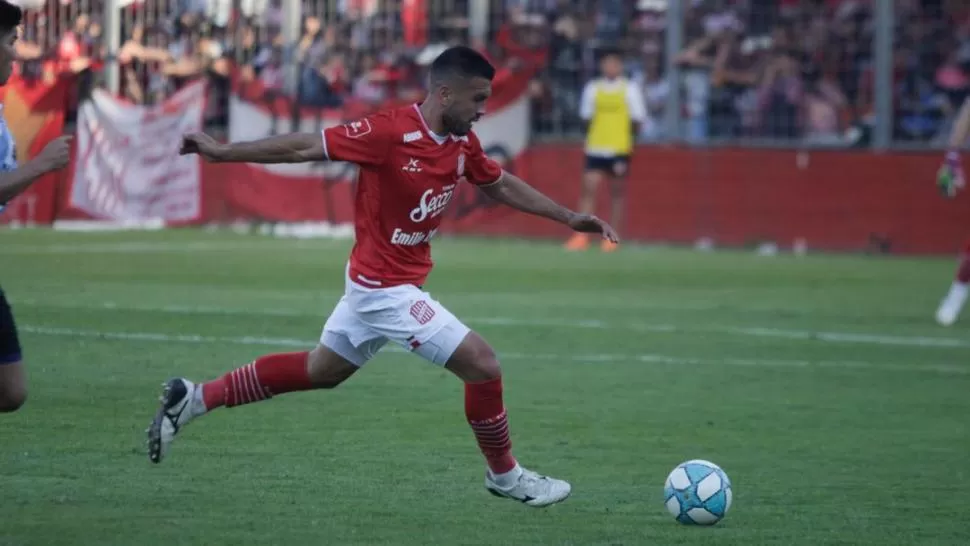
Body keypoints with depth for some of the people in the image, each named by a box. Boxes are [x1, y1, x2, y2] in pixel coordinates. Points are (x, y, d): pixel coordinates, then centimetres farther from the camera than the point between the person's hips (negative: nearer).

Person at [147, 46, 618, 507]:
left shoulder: (463, 145, 1)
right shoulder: (390, 132, -23)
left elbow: (502, 186, 18)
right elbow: (306, 148, -16)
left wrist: (569, 218, 16)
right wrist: (223, 152, -14)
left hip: (373, 283, 9)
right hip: (386, 288, -9)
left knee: (321, 370, 22)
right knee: (482, 364, -8)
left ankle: (193, 399, 29)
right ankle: (504, 476, 11)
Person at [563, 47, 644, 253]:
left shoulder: (629, 89, 1)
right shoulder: (593, 88, 8)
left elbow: (636, 121, 2)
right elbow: (586, 117, 12)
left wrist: (622, 131, -6)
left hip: (620, 149, -2)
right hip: (595, 148, 2)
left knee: (617, 192, 4)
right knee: (589, 188, -7)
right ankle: (581, 236, -8)